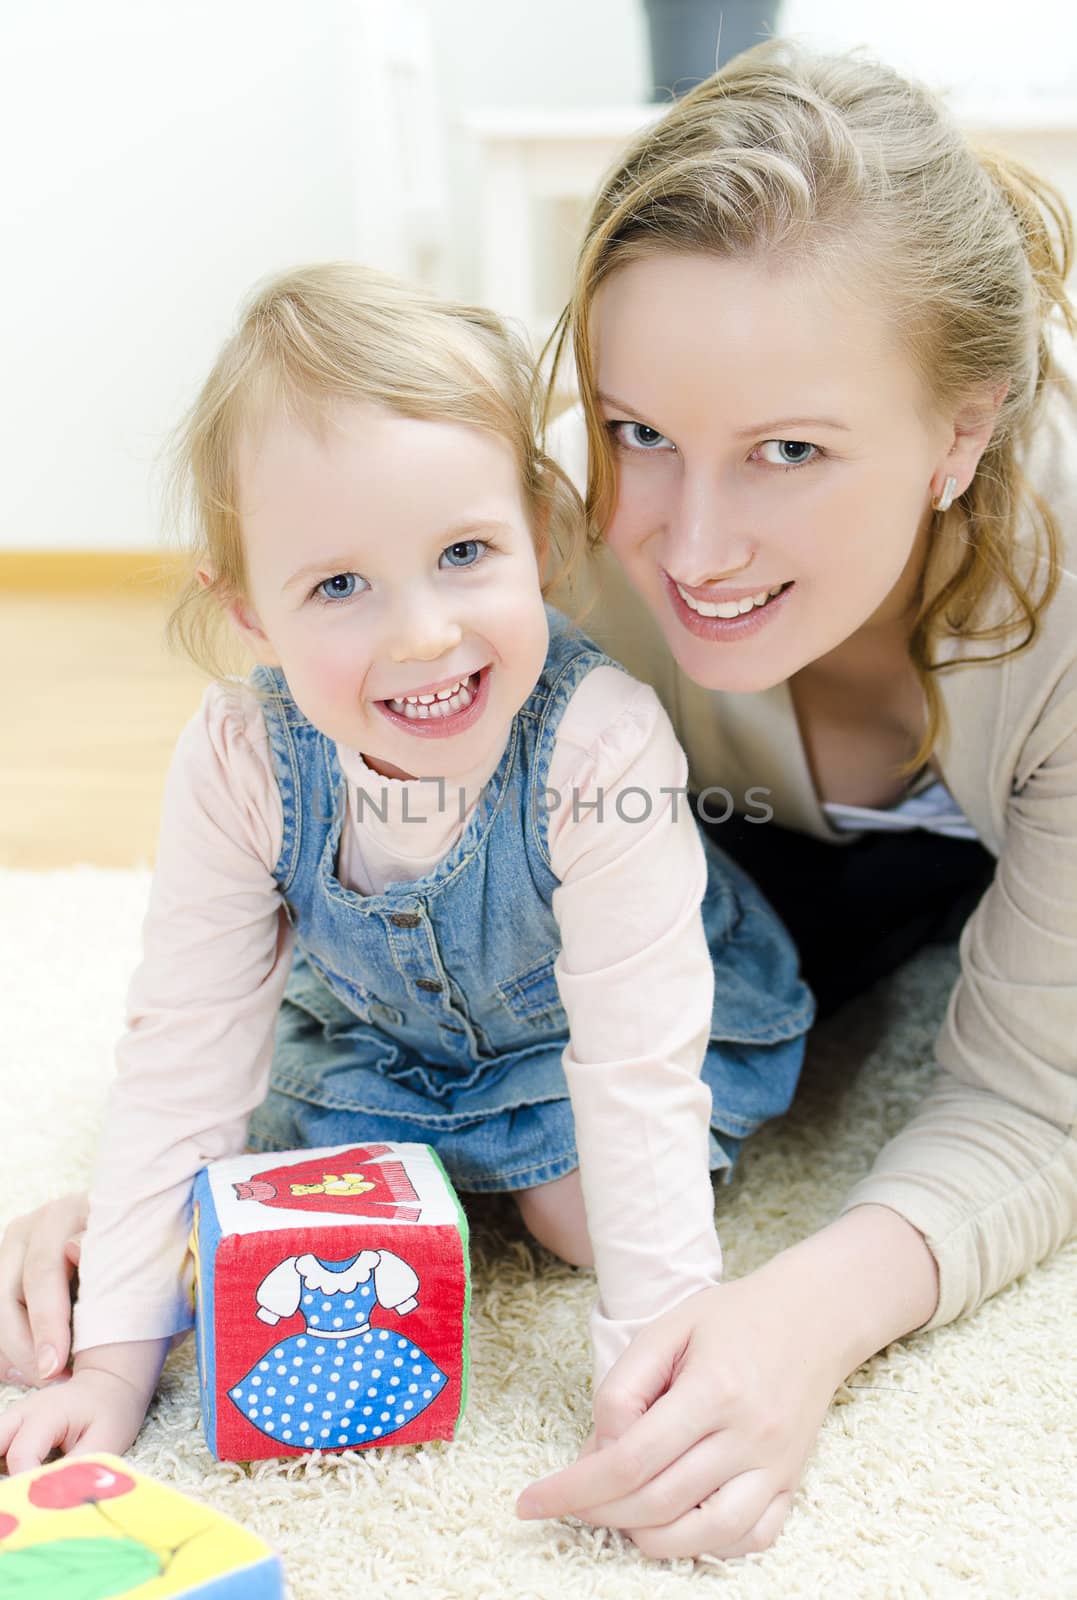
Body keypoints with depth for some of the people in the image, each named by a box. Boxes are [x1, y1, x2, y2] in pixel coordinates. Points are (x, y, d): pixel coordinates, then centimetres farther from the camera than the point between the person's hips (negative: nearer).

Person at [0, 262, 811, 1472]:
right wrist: (113, 1359, -23)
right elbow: (184, 1050, -23)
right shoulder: (239, 762, -31)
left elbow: (639, 1066, -36)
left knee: (584, 1215, -18)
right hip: (378, 1028, 3)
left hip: (568, 1027, -2)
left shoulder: (598, 749, -41)